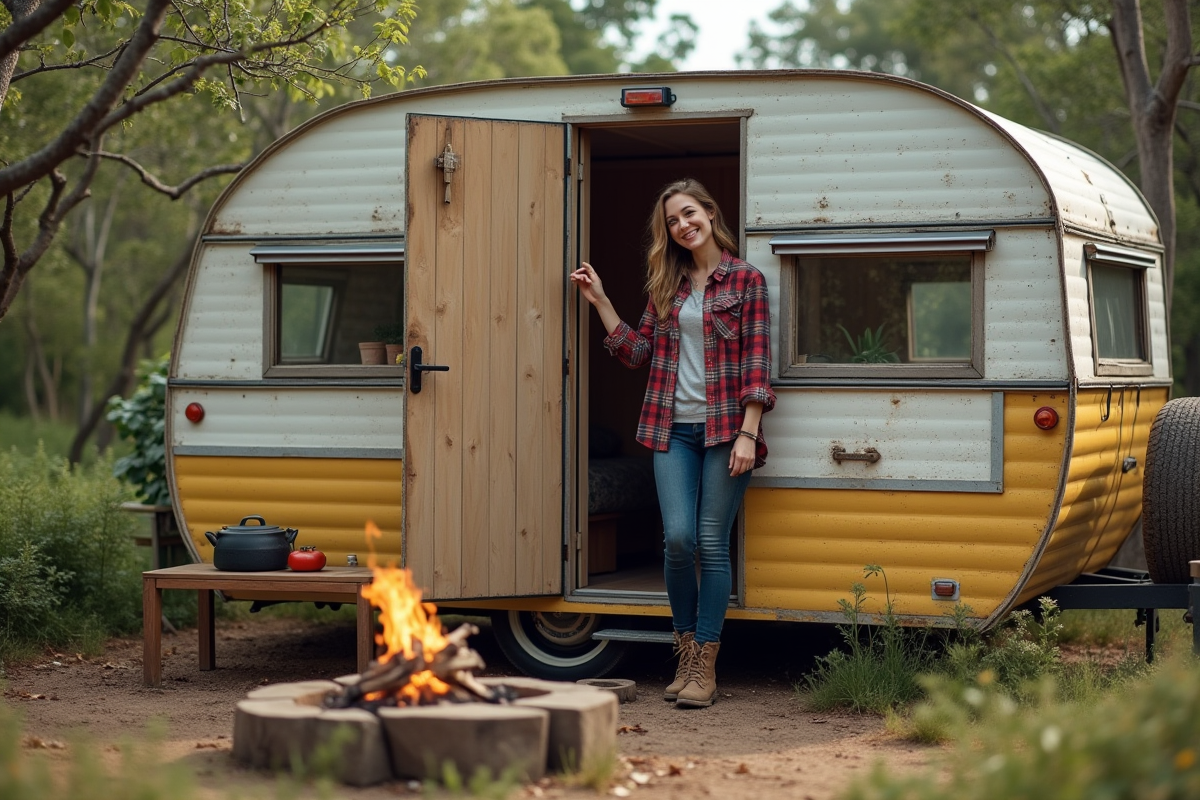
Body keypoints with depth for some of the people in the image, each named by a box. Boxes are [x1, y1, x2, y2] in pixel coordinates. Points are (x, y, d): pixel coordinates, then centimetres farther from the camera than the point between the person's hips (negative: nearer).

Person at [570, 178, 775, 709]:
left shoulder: (745, 280, 0)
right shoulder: (667, 284, 13)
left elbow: (757, 364, -5)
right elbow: (637, 351, 12)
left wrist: (747, 434, -12)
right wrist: (599, 301, 9)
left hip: (724, 427, -3)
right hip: (673, 429, 3)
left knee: (712, 543, -2)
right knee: (679, 538, -7)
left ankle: (706, 667, 5)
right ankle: (687, 653, 10)